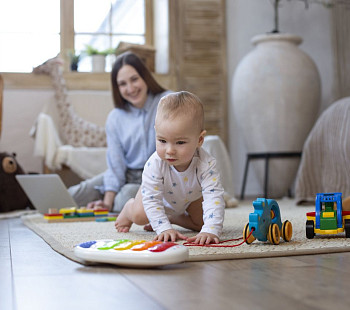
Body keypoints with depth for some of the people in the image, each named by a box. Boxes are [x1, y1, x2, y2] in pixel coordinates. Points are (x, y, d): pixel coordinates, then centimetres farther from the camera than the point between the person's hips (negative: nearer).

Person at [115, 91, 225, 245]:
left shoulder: (205, 164, -42)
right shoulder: (155, 164, -41)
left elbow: (214, 197, -46)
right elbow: (151, 199, -35)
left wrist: (210, 231, -59)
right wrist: (164, 228, -44)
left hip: (191, 197, 2)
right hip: (161, 195, -1)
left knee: (203, 222, -8)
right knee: (140, 216, -17)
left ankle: (173, 217, 18)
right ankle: (129, 208, 20)